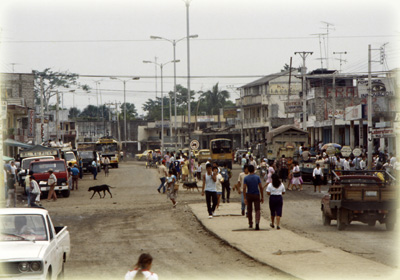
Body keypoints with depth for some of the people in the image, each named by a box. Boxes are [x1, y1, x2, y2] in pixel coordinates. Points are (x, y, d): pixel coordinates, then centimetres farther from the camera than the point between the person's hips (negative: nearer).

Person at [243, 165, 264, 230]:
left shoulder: (246, 178, -3)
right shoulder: (257, 177, -3)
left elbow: (244, 188, -11)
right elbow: (261, 187, -5)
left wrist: (245, 198, -11)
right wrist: (262, 197, 1)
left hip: (249, 195, 1)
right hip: (256, 195, -1)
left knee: (249, 210, 16)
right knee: (257, 210, -5)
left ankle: (250, 224, 25)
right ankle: (257, 222, -27)